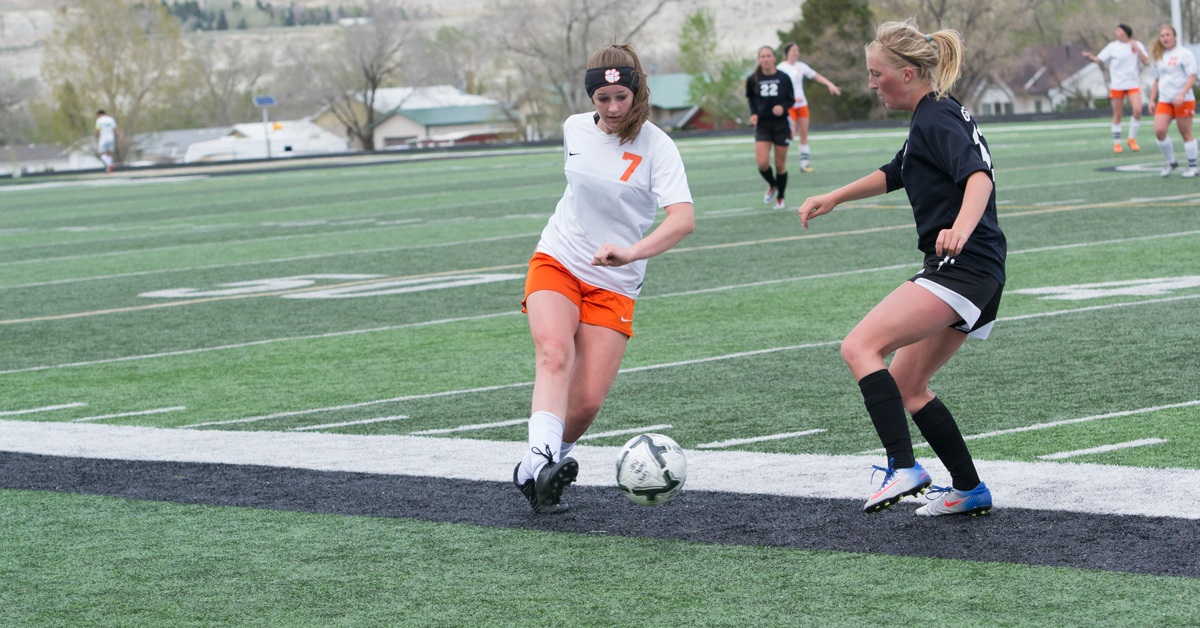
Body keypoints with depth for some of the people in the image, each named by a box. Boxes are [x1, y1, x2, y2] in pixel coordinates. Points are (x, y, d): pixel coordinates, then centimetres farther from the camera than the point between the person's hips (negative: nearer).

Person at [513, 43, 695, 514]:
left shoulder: (657, 148, -13)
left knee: (587, 402, -10)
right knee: (554, 355, -28)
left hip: (614, 286, -2)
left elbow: (683, 219, -28)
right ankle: (541, 458, -43)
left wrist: (631, 251, -42)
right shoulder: (575, 129, 2)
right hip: (556, 263, 2)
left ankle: (534, 474, 12)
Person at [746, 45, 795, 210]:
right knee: (762, 162, -13)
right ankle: (772, 185, 20)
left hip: (781, 124, 0)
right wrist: (753, 114, -2)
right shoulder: (753, 80, -2)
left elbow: (791, 99, 3)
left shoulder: (783, 78, -4)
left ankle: (780, 197, 23)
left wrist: (782, 107, -18)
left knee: (780, 164, 4)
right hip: (762, 124, 0)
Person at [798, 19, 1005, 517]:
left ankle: (904, 468, -30)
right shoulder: (935, 117, 21)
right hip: (977, 278, 10)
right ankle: (970, 491, 21)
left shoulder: (936, 119, -11)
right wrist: (833, 198, 38)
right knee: (906, 386, 17)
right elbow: (896, 174, 39)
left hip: (961, 267, -10)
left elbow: (979, 176, -27)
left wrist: (961, 228, -45)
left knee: (860, 348, -20)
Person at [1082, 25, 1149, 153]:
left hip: (1133, 83, 1)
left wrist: (1137, 49, -9)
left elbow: (1146, 62, 1)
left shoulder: (1137, 45, 5)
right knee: (1117, 114, 0)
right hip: (1117, 85, -1)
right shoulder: (1112, 46, 2)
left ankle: (1132, 139, 2)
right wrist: (1091, 57, -21)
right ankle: (1116, 143, 13)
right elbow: (1100, 60, -1)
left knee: (1138, 110, -16)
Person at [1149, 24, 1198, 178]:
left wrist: (1181, 95, -22)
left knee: (1186, 134, -1)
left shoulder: (1184, 54, -4)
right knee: (1159, 131, -11)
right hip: (1164, 101, 5)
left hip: (1183, 100, -5)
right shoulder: (1159, 57, 14)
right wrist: (1152, 100, 16)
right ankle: (1171, 162, 7)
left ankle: (1192, 167, 9)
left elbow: (1192, 77, -10)